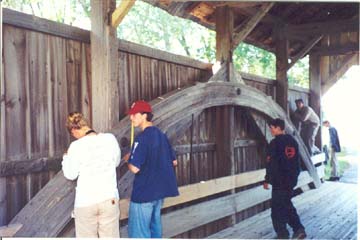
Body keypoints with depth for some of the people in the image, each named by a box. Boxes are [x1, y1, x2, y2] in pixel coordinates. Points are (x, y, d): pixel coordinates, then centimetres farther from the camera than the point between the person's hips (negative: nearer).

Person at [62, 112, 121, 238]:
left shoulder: (76, 146, -15)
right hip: (110, 199, 3)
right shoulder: (110, 139, -6)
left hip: (85, 201, -2)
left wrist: (66, 158, 13)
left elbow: (71, 174, -4)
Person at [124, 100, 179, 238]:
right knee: (154, 226, 19)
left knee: (138, 232, -1)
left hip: (144, 192, -8)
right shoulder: (161, 135, 8)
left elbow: (135, 168, -24)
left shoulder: (142, 138, -18)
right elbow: (174, 161, 14)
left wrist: (128, 159, -4)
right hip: (160, 189, 9)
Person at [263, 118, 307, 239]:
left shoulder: (275, 143, -14)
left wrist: (267, 180, -9)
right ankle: (298, 229, 13)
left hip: (279, 180, -8)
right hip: (291, 179, 8)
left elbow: (271, 164, -16)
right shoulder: (292, 141, 11)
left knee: (277, 207, 2)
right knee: (287, 205, 19)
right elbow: (297, 162, 17)